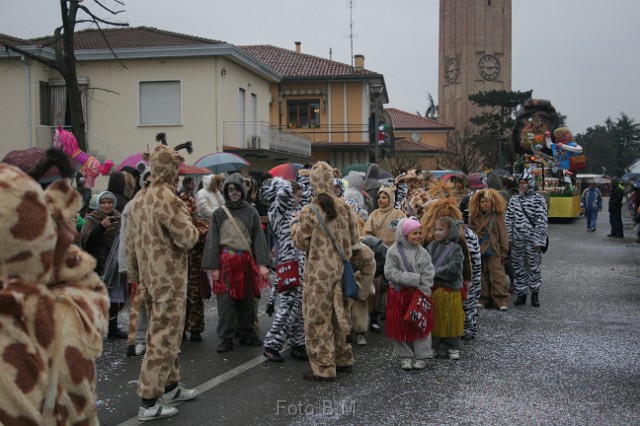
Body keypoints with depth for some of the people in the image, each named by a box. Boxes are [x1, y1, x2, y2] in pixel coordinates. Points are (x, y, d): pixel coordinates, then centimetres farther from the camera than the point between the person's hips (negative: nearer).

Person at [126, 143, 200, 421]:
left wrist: (136, 276, 19)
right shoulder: (168, 199, -19)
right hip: (169, 280, -9)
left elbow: (131, 243, 12)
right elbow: (188, 239, -19)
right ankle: (149, 402, 3)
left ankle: (171, 387, 30)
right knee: (163, 338, -2)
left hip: (149, 278, 9)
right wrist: (186, 218, 0)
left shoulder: (139, 198, 7)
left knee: (164, 334, 19)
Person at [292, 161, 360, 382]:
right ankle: (343, 359, 30)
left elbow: (301, 243, -8)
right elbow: (354, 238, 6)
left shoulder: (309, 211, -15)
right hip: (340, 269, 5)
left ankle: (323, 368, 6)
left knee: (317, 318, 3)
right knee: (337, 313, 19)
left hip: (318, 273, -5)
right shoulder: (344, 207, -1)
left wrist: (295, 227, 10)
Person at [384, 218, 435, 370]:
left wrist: (422, 294, -12)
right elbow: (390, 272, -15)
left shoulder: (422, 252, 0)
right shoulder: (393, 251, -8)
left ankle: (421, 356, 18)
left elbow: (428, 275, -3)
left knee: (421, 325, 5)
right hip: (399, 295, -1)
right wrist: (413, 278, -18)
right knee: (400, 327, 5)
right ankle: (405, 356, 19)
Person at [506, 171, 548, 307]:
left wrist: (538, 240, -13)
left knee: (534, 266, 3)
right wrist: (508, 238, 4)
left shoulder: (538, 199, -4)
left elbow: (542, 221, -8)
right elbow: (509, 220, 9)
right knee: (518, 267, 8)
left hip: (532, 240, -4)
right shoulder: (514, 199, 9)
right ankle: (521, 294, 18)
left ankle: (534, 294, 17)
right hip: (517, 240, 4)